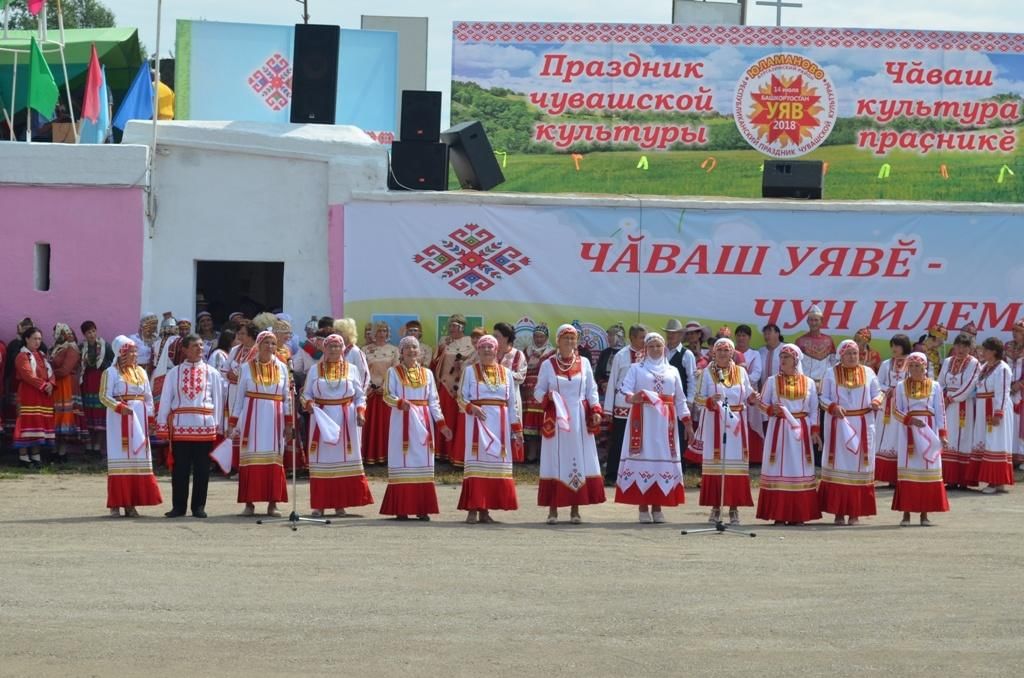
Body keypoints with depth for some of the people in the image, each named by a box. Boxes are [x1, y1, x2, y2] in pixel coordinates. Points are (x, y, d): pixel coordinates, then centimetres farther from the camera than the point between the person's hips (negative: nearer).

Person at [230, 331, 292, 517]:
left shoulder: (282, 368, 9)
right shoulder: (247, 368, 4)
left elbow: (287, 397, 9)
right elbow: (239, 396, 6)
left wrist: (289, 423, 3)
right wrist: (234, 423, 2)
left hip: (274, 419, 1)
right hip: (252, 418, -1)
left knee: (274, 459, 1)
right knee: (251, 458, -2)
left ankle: (273, 503, 5)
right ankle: (249, 503, 2)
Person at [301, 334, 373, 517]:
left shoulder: (350, 369, 8)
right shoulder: (315, 370, 8)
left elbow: (360, 395, 8)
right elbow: (306, 394, 7)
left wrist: (360, 411, -8)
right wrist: (308, 403, -14)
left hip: (345, 420, 0)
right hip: (321, 418, 0)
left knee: (344, 459, 0)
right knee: (322, 460, -1)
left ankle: (340, 503, 4)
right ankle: (319, 505, 1)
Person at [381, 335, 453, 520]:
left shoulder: (427, 373, 13)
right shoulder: (394, 372, 5)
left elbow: (433, 401, 10)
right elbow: (387, 395, -5)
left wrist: (441, 423, 1)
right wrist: (400, 402, -25)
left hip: (423, 420, 3)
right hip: (402, 420, -3)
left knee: (423, 461, 1)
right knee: (403, 462, -5)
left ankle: (422, 508, 4)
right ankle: (401, 509, -3)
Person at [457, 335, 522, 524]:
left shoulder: (505, 373, 13)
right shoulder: (470, 371, 6)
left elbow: (512, 402, 12)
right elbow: (461, 398, 2)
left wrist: (517, 429, 7)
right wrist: (472, 408, -18)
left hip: (500, 424, 3)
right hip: (478, 422, -3)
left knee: (496, 464, 1)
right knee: (477, 462, -7)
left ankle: (484, 510, 5)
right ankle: (472, 510, -8)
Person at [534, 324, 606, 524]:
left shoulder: (584, 363, 9)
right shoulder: (548, 364, 4)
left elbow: (592, 390, 10)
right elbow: (538, 391, 5)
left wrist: (596, 410, -4)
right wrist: (547, 396, -16)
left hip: (580, 420, 2)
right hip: (555, 419, -2)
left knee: (580, 461, 0)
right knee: (555, 461, -4)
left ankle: (575, 509, 5)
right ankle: (553, 510, 0)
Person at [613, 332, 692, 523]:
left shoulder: (672, 371, 17)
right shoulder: (636, 368, 8)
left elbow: (680, 399, 17)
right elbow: (624, 389, -5)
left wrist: (687, 423, 10)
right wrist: (632, 397, -28)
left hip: (664, 422, 3)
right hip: (643, 420, -3)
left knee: (663, 459, -1)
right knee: (642, 458, -8)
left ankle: (657, 507, 5)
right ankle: (643, 508, -6)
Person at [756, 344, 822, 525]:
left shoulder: (808, 383, 8)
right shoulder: (772, 381, 6)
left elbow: (814, 409, 10)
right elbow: (762, 402, 7)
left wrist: (814, 430, 1)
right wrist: (771, 410, -14)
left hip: (800, 430, 1)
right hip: (779, 430, -1)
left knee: (800, 470, 0)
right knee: (779, 469, -4)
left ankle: (798, 515, 4)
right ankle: (779, 515, -3)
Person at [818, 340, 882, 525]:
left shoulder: (868, 372, 9)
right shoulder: (831, 374, 5)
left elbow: (877, 393, 10)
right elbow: (823, 397, 3)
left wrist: (876, 402, -12)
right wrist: (833, 407, -16)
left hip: (863, 425, 1)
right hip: (838, 425, -1)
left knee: (859, 464, 1)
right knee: (839, 465, -3)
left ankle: (855, 513, 4)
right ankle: (839, 512, 0)